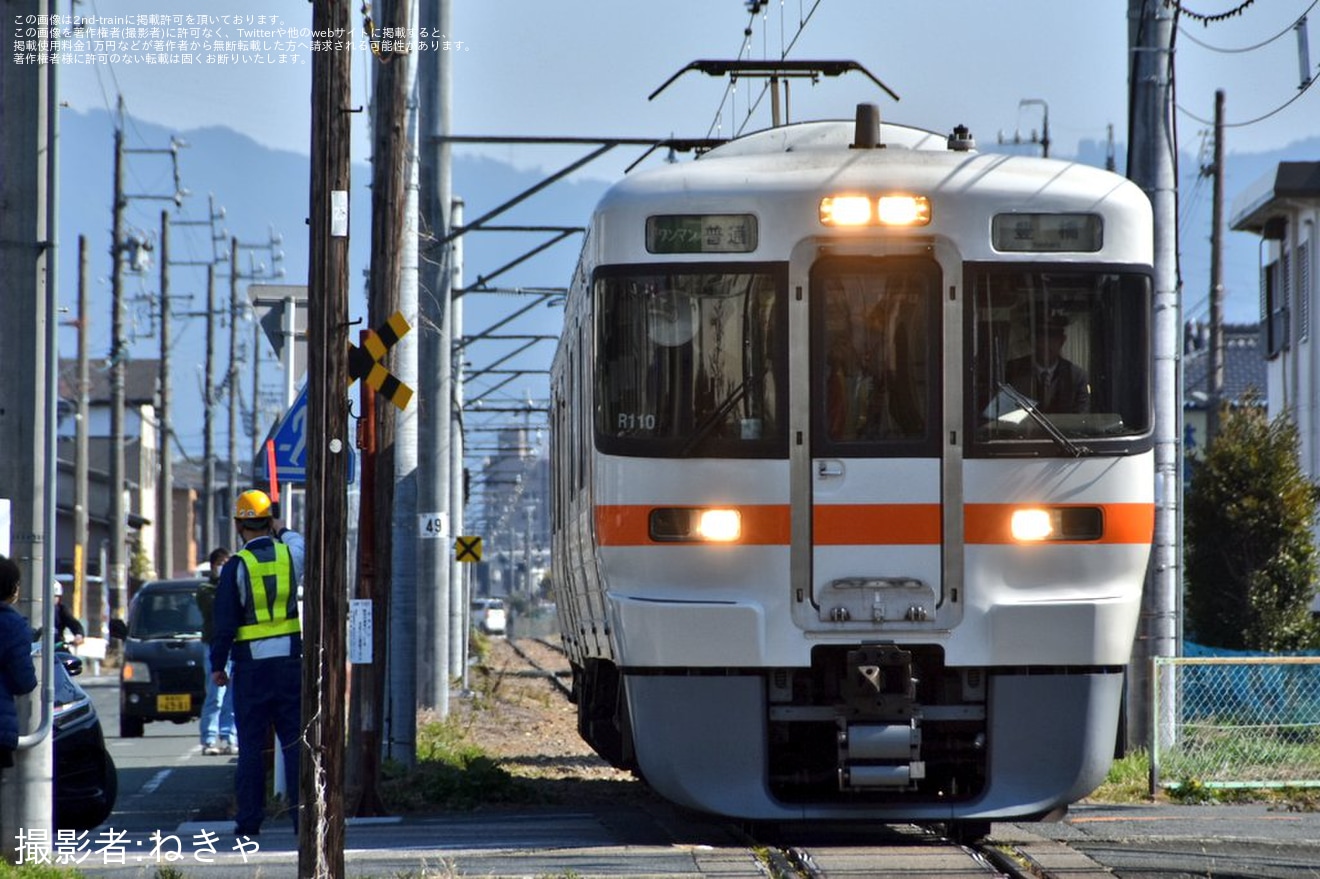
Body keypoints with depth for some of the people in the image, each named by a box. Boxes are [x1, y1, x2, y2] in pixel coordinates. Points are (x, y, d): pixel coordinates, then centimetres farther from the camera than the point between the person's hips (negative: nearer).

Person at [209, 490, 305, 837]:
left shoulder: (236, 567, -8)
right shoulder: (290, 554, 1)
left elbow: (225, 623, -7)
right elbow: (301, 543, 28)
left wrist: (217, 665, 2)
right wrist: (281, 531, 41)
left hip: (251, 665, -2)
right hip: (290, 661, 2)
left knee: (251, 743, 3)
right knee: (295, 740, 5)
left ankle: (249, 819, 2)